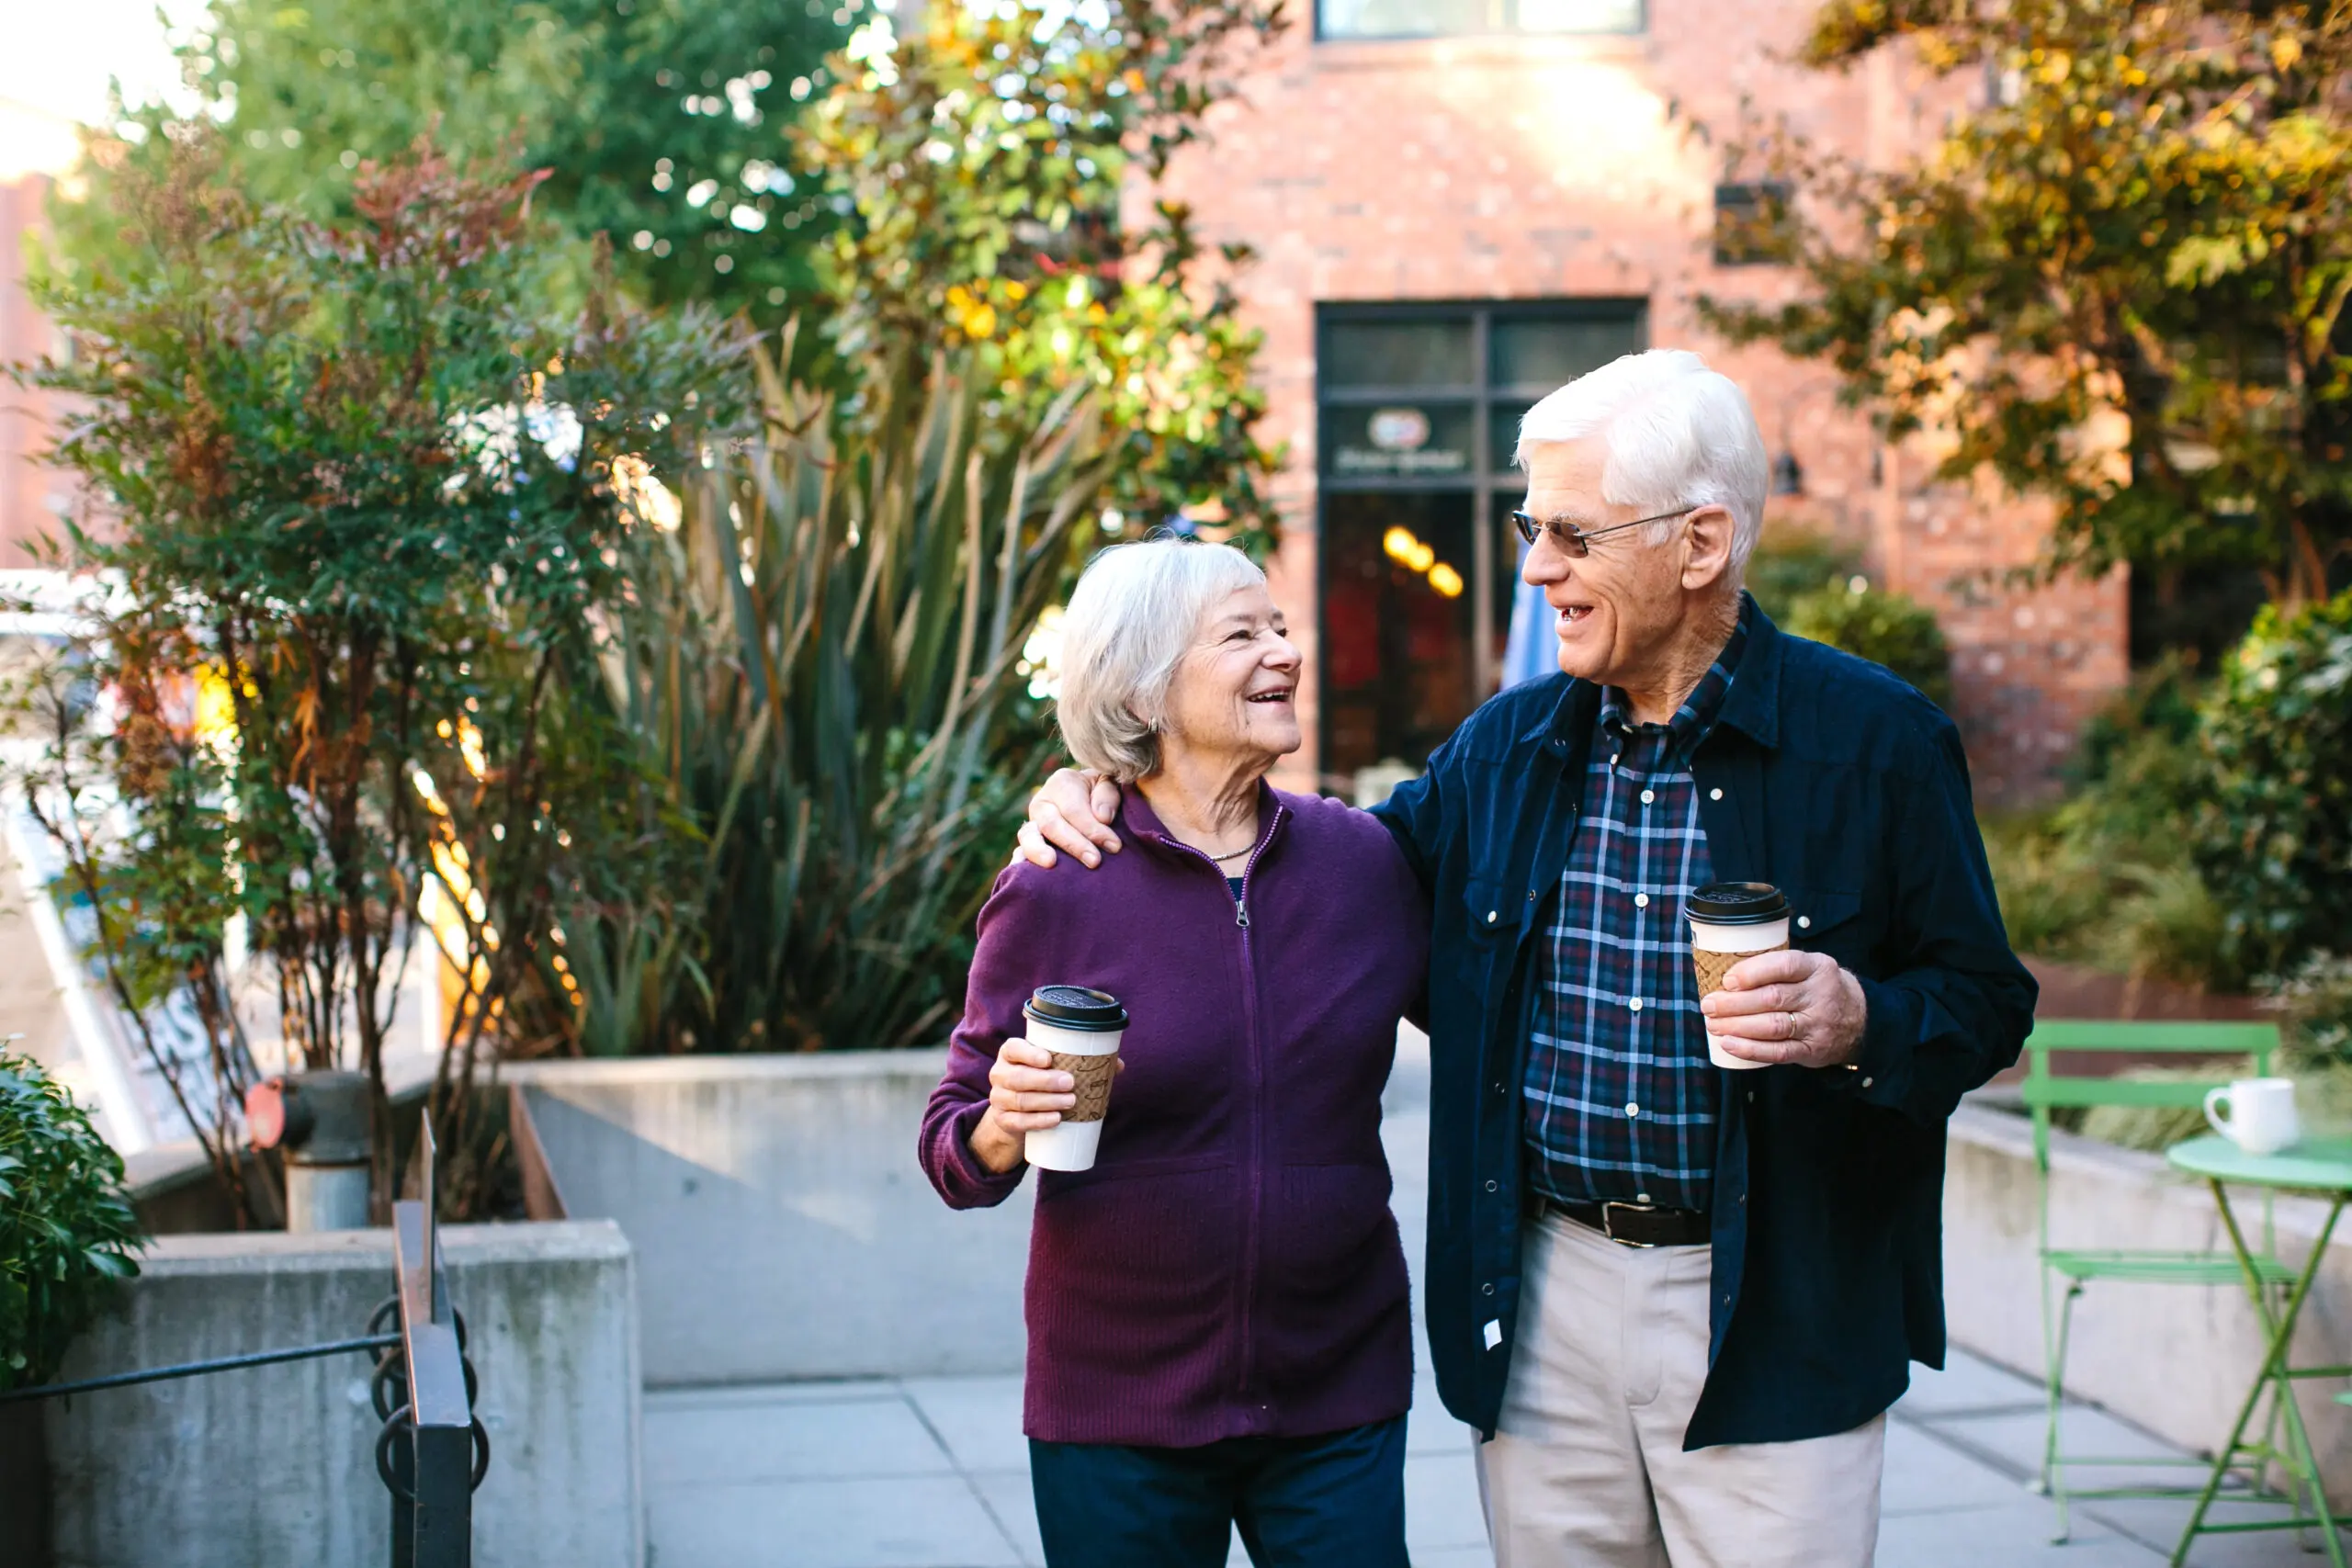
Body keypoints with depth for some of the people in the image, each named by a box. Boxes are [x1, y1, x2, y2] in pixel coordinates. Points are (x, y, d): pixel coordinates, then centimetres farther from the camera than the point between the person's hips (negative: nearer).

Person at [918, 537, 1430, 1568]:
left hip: (1340, 1400, 2)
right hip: (1118, 1415, -2)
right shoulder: (1052, 896, -8)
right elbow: (954, 1153, -2)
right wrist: (1003, 1127, -22)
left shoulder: (1366, 861, 0)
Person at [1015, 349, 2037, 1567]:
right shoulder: (1505, 747, 8)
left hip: (1775, 1322, -4)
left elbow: (1987, 1001, -1)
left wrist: (1861, 1023, -24)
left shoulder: (1875, 739, -5)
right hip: (1543, 1300, 4)